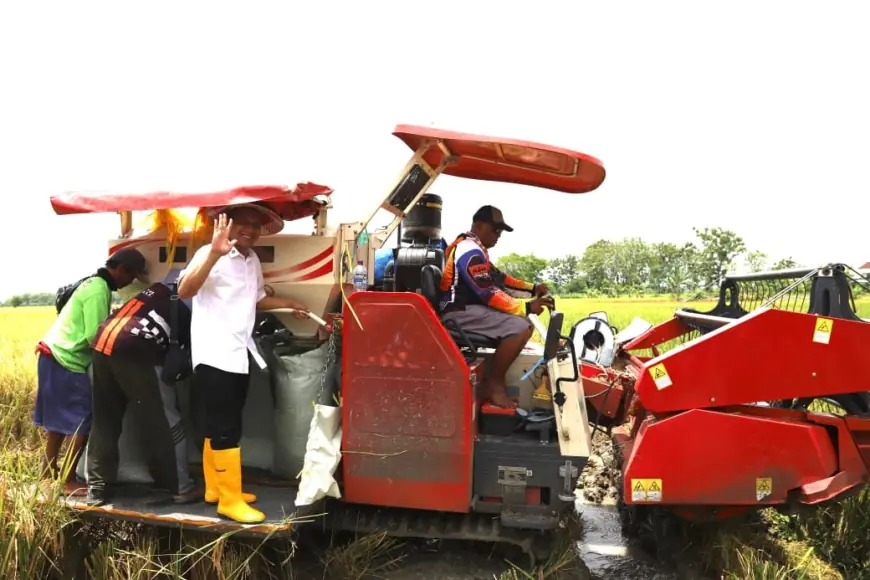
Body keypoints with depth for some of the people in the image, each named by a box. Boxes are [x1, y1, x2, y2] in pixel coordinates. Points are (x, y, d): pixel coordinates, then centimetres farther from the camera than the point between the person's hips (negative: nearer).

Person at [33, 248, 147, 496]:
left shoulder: (94, 283, 14)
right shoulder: (98, 291, -18)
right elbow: (94, 336, -21)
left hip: (54, 356, 10)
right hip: (65, 362, -10)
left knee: (59, 421, 17)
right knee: (82, 422, -4)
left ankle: (49, 476, 26)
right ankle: (69, 482, 3)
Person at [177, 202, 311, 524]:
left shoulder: (253, 261, 14)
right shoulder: (211, 254, -12)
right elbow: (184, 290, -27)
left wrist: (288, 303, 15)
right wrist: (214, 253, -38)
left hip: (239, 355, 9)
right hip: (214, 355, -8)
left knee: (222, 425, 16)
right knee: (225, 428, -5)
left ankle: (215, 487, 28)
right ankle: (230, 500, 4)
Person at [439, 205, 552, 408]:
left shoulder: (472, 247, 18)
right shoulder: (470, 251, -16)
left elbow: (498, 278, 18)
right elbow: (488, 293, -23)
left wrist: (532, 288, 9)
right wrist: (527, 307, -20)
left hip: (466, 308, 11)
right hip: (460, 313, -11)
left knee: (519, 320, 15)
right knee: (521, 326, -23)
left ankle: (497, 377, 8)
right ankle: (493, 383, -12)